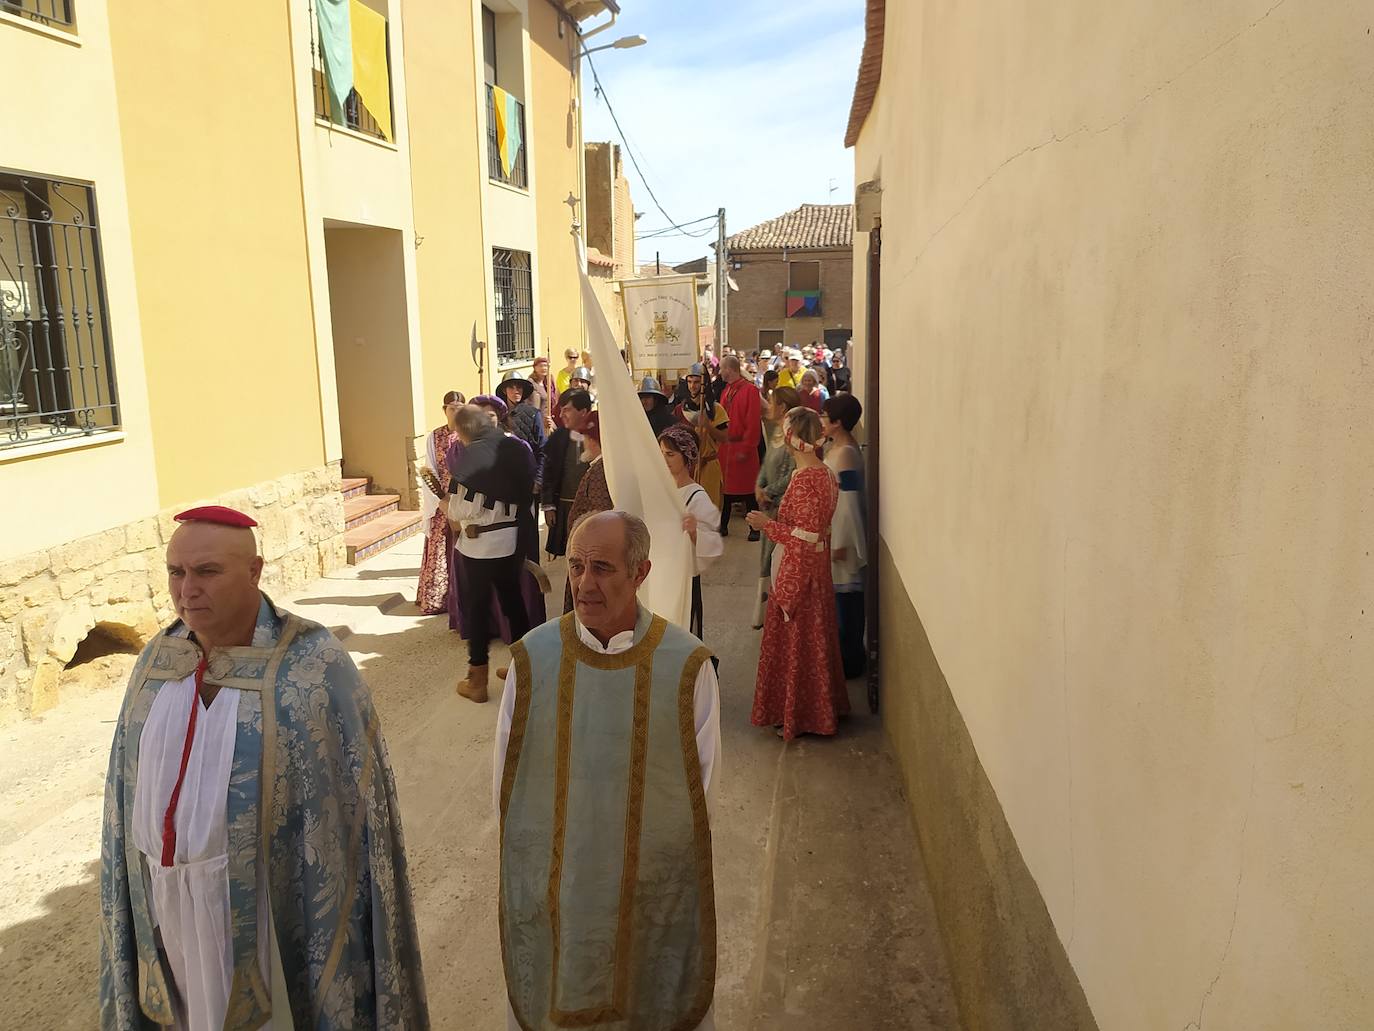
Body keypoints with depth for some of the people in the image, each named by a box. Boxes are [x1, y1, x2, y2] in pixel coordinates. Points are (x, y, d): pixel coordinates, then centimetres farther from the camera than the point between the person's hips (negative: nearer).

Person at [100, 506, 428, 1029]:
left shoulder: (312, 664, -18)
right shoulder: (158, 661, 0)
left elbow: (353, 798, -14)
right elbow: (131, 789, 9)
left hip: (269, 900, -5)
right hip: (173, 905, 5)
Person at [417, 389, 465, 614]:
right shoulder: (434, 437, 2)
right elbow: (431, 471, 2)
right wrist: (442, 499, -8)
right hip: (442, 500, 1)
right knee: (440, 547, 3)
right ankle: (436, 598, 11)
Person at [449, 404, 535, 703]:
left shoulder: (474, 454, -17)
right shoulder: (518, 447, 1)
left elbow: (460, 507, -17)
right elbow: (527, 492, 4)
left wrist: (451, 510, 3)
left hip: (481, 542, -5)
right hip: (513, 539, 6)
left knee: (478, 605, 6)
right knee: (513, 599, 19)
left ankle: (477, 679, 15)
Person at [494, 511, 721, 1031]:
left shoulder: (687, 666, -14)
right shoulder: (532, 660, -10)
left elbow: (703, 785, -5)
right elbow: (504, 777, -1)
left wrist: (658, 854, -1)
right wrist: (527, 858, 2)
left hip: (656, 893, -1)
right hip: (549, 893, 1)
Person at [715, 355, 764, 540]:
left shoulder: (750, 390, -12)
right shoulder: (725, 391, 11)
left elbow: (753, 422, -16)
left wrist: (746, 448, -17)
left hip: (741, 447, -7)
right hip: (725, 447, 7)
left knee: (747, 490, 0)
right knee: (725, 486, 13)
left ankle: (755, 528, 9)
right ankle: (723, 526, 23)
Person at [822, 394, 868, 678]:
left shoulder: (845, 454, -22)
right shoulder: (835, 448, 9)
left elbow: (848, 501, -23)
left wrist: (840, 542, -20)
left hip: (842, 536, -10)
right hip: (832, 533, 10)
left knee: (845, 594, 1)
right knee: (842, 593, 18)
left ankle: (850, 660, 12)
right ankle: (848, 654, 31)